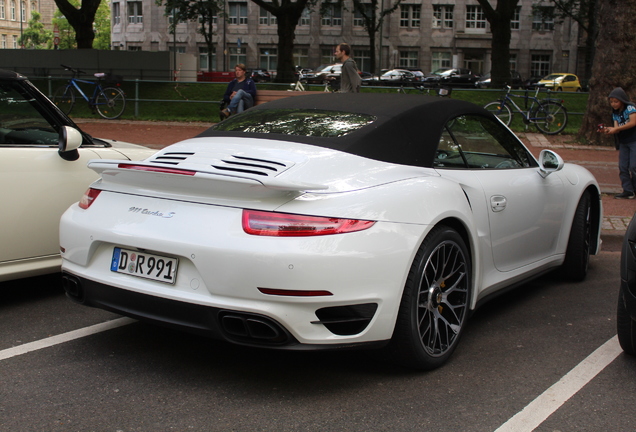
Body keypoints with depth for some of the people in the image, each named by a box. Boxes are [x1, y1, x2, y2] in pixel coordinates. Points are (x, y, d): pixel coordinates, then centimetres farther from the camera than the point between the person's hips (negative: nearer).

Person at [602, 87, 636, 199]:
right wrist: (607, 129, -22)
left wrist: (616, 129, -23)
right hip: (623, 142, 7)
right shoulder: (615, 113, 8)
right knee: (623, 167, 0)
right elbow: (616, 128, -1)